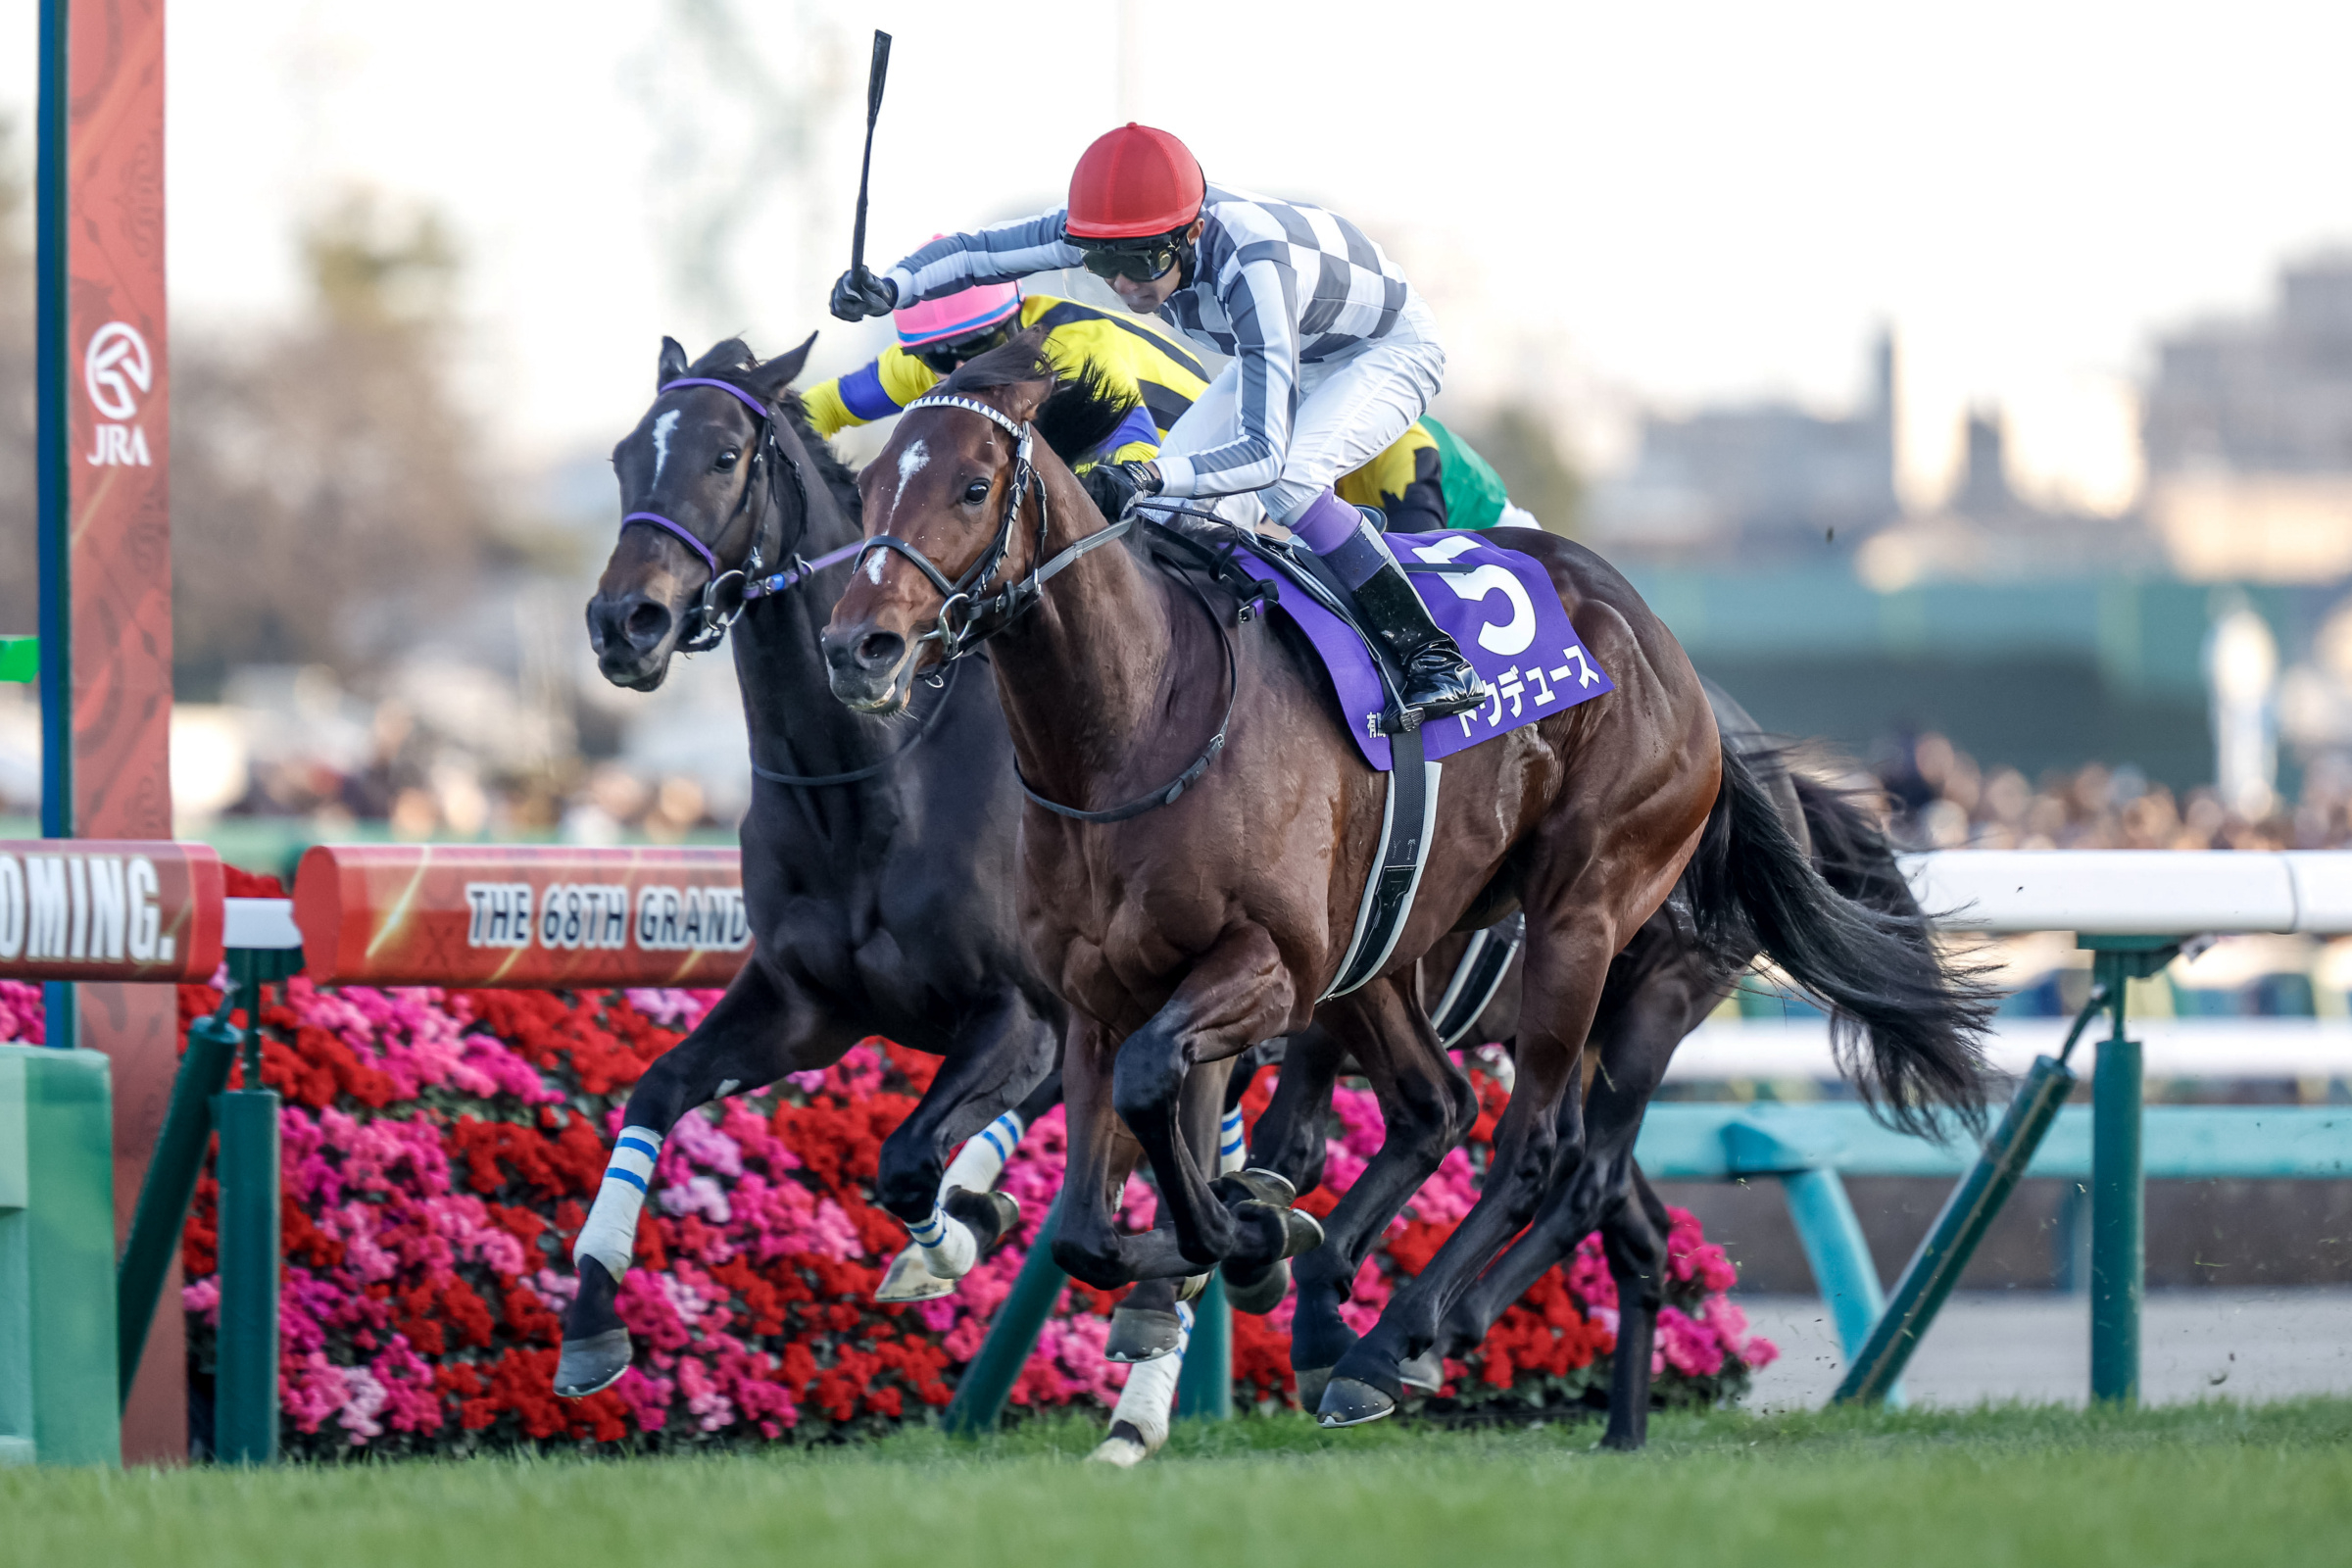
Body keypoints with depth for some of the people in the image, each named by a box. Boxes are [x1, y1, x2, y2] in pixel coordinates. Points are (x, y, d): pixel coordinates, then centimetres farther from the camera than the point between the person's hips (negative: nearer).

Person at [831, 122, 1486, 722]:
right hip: (1287, 354, 7)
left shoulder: (1251, 270, -43)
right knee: (1169, 504, -6)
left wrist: (1150, 477, -61)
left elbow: (1265, 453, -47)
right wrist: (888, 288, -35)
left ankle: (1430, 653, -21)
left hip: (1388, 354, -7)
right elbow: (974, 251, -15)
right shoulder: (1114, 227, -25)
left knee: (1284, 482, -32)